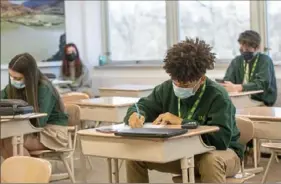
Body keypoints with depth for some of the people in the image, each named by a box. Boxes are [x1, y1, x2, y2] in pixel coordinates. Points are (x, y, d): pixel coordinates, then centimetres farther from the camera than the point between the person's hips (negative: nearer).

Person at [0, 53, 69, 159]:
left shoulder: (44, 88, -21)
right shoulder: (13, 87, -2)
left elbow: (39, 121, -27)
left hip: (53, 132, -7)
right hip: (32, 130, 7)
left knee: (11, 142, -26)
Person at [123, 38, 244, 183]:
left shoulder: (217, 96, -23)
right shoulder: (167, 88, -3)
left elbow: (221, 139, -34)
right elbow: (143, 107, 7)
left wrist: (181, 122, -30)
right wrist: (135, 115, -19)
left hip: (221, 152, -5)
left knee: (211, 161, -42)